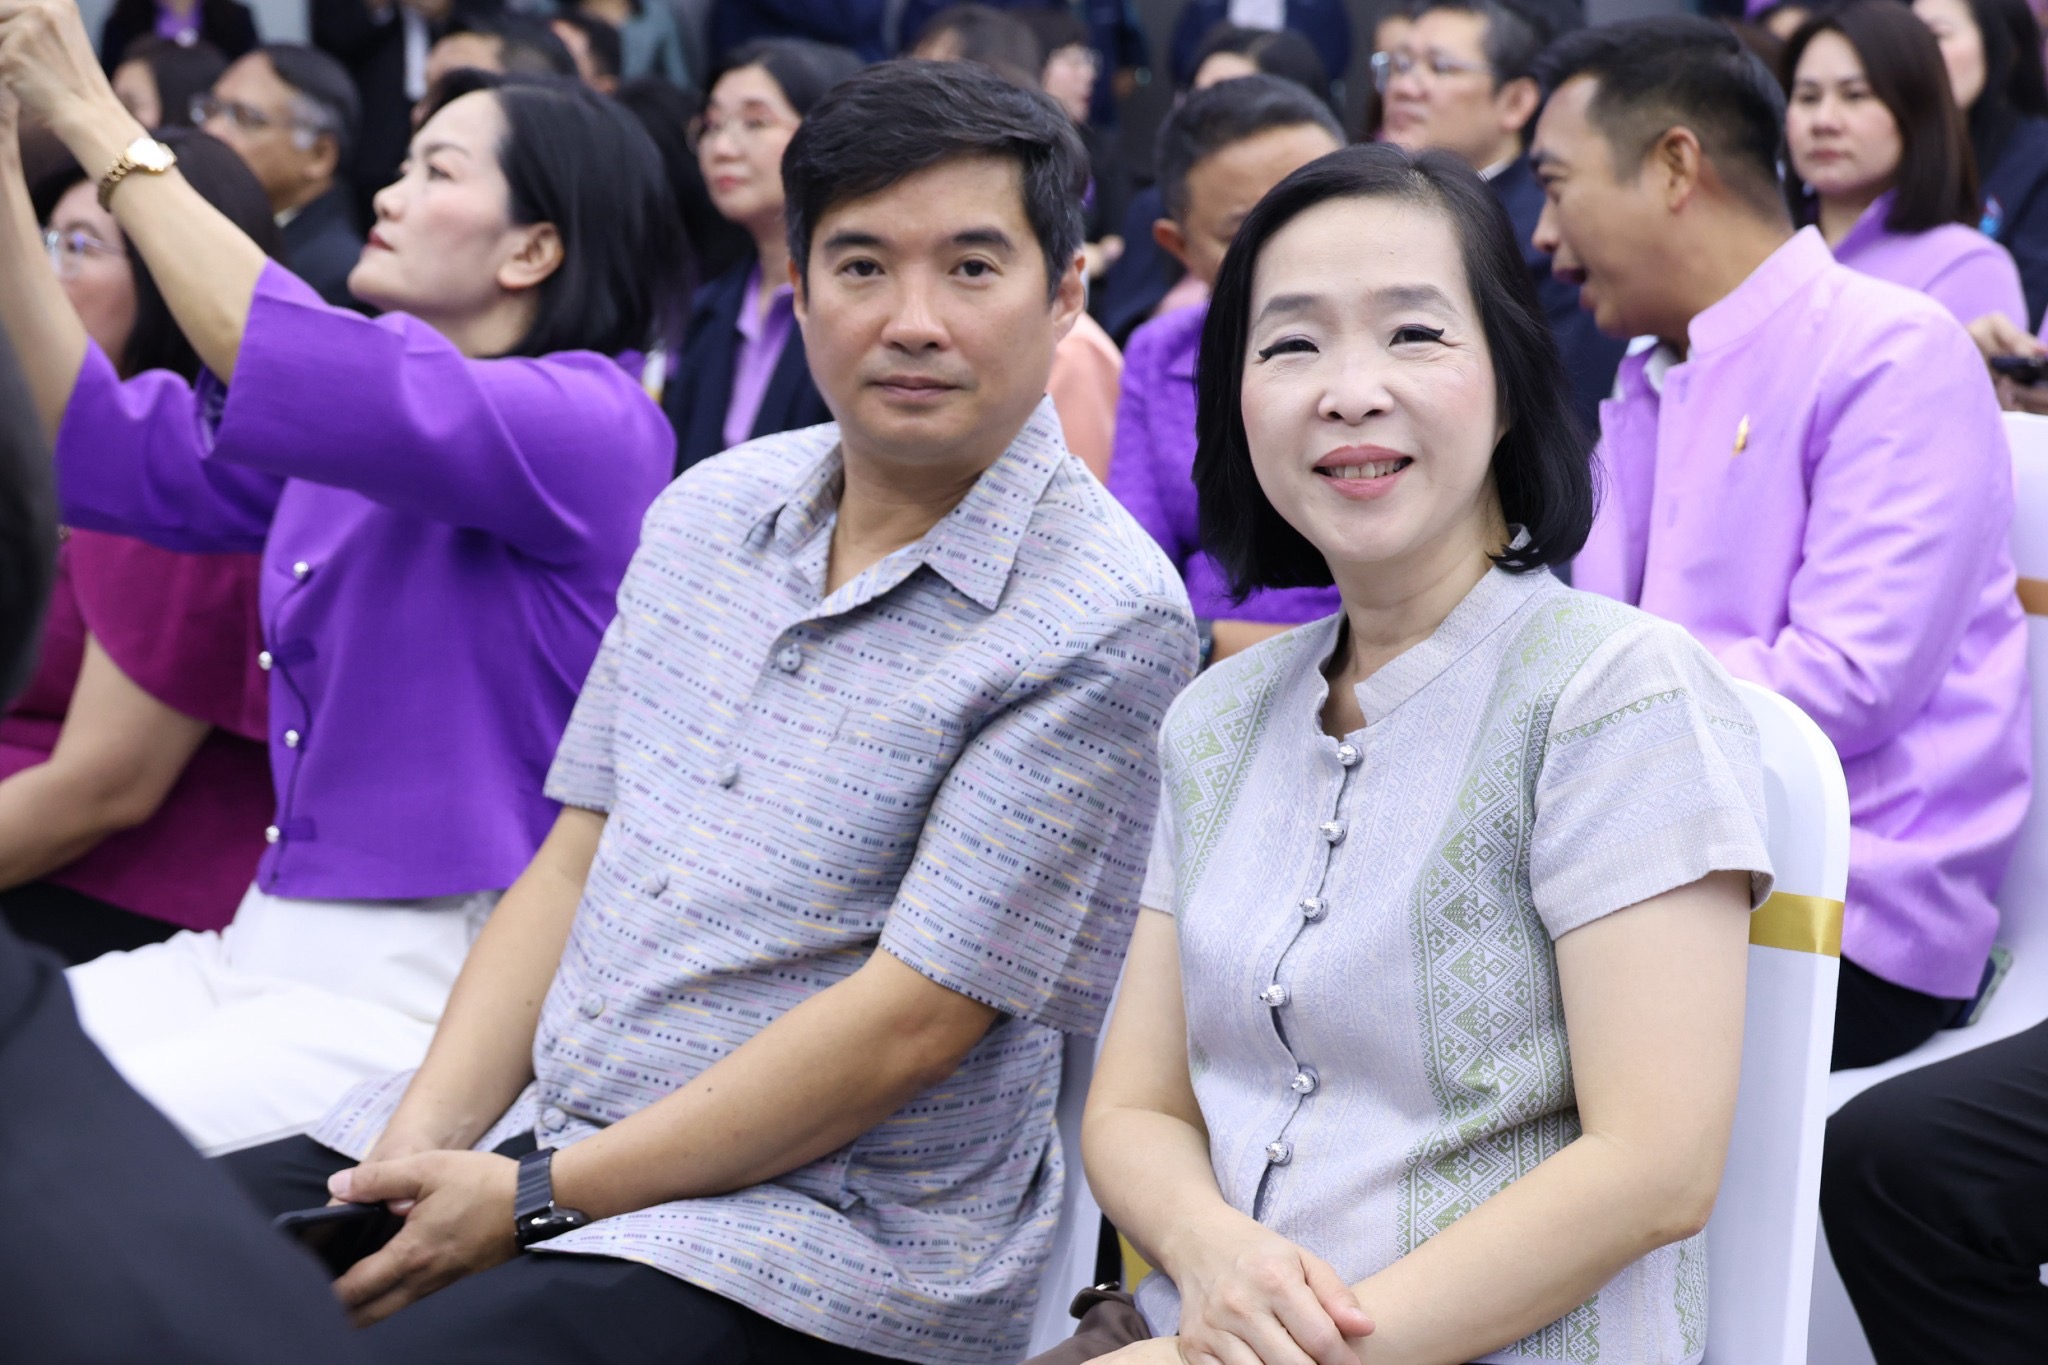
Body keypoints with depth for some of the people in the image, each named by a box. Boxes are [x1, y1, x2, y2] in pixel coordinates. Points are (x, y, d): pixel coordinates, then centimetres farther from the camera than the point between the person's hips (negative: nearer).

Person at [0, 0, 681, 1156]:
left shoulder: (594, 423, -10)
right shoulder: (347, 426, 15)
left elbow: (297, 370, -24)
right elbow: (109, 452, 7)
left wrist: (93, 115, -18)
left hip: (434, 995, -8)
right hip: (268, 950, 8)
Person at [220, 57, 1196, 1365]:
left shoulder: (1102, 624, -14)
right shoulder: (709, 509, 9)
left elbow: (911, 1022, -17)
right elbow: (576, 859, 11)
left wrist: (534, 1199, -15)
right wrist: (426, 1142, -4)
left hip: (828, 1243, -6)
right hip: (522, 1118, 7)